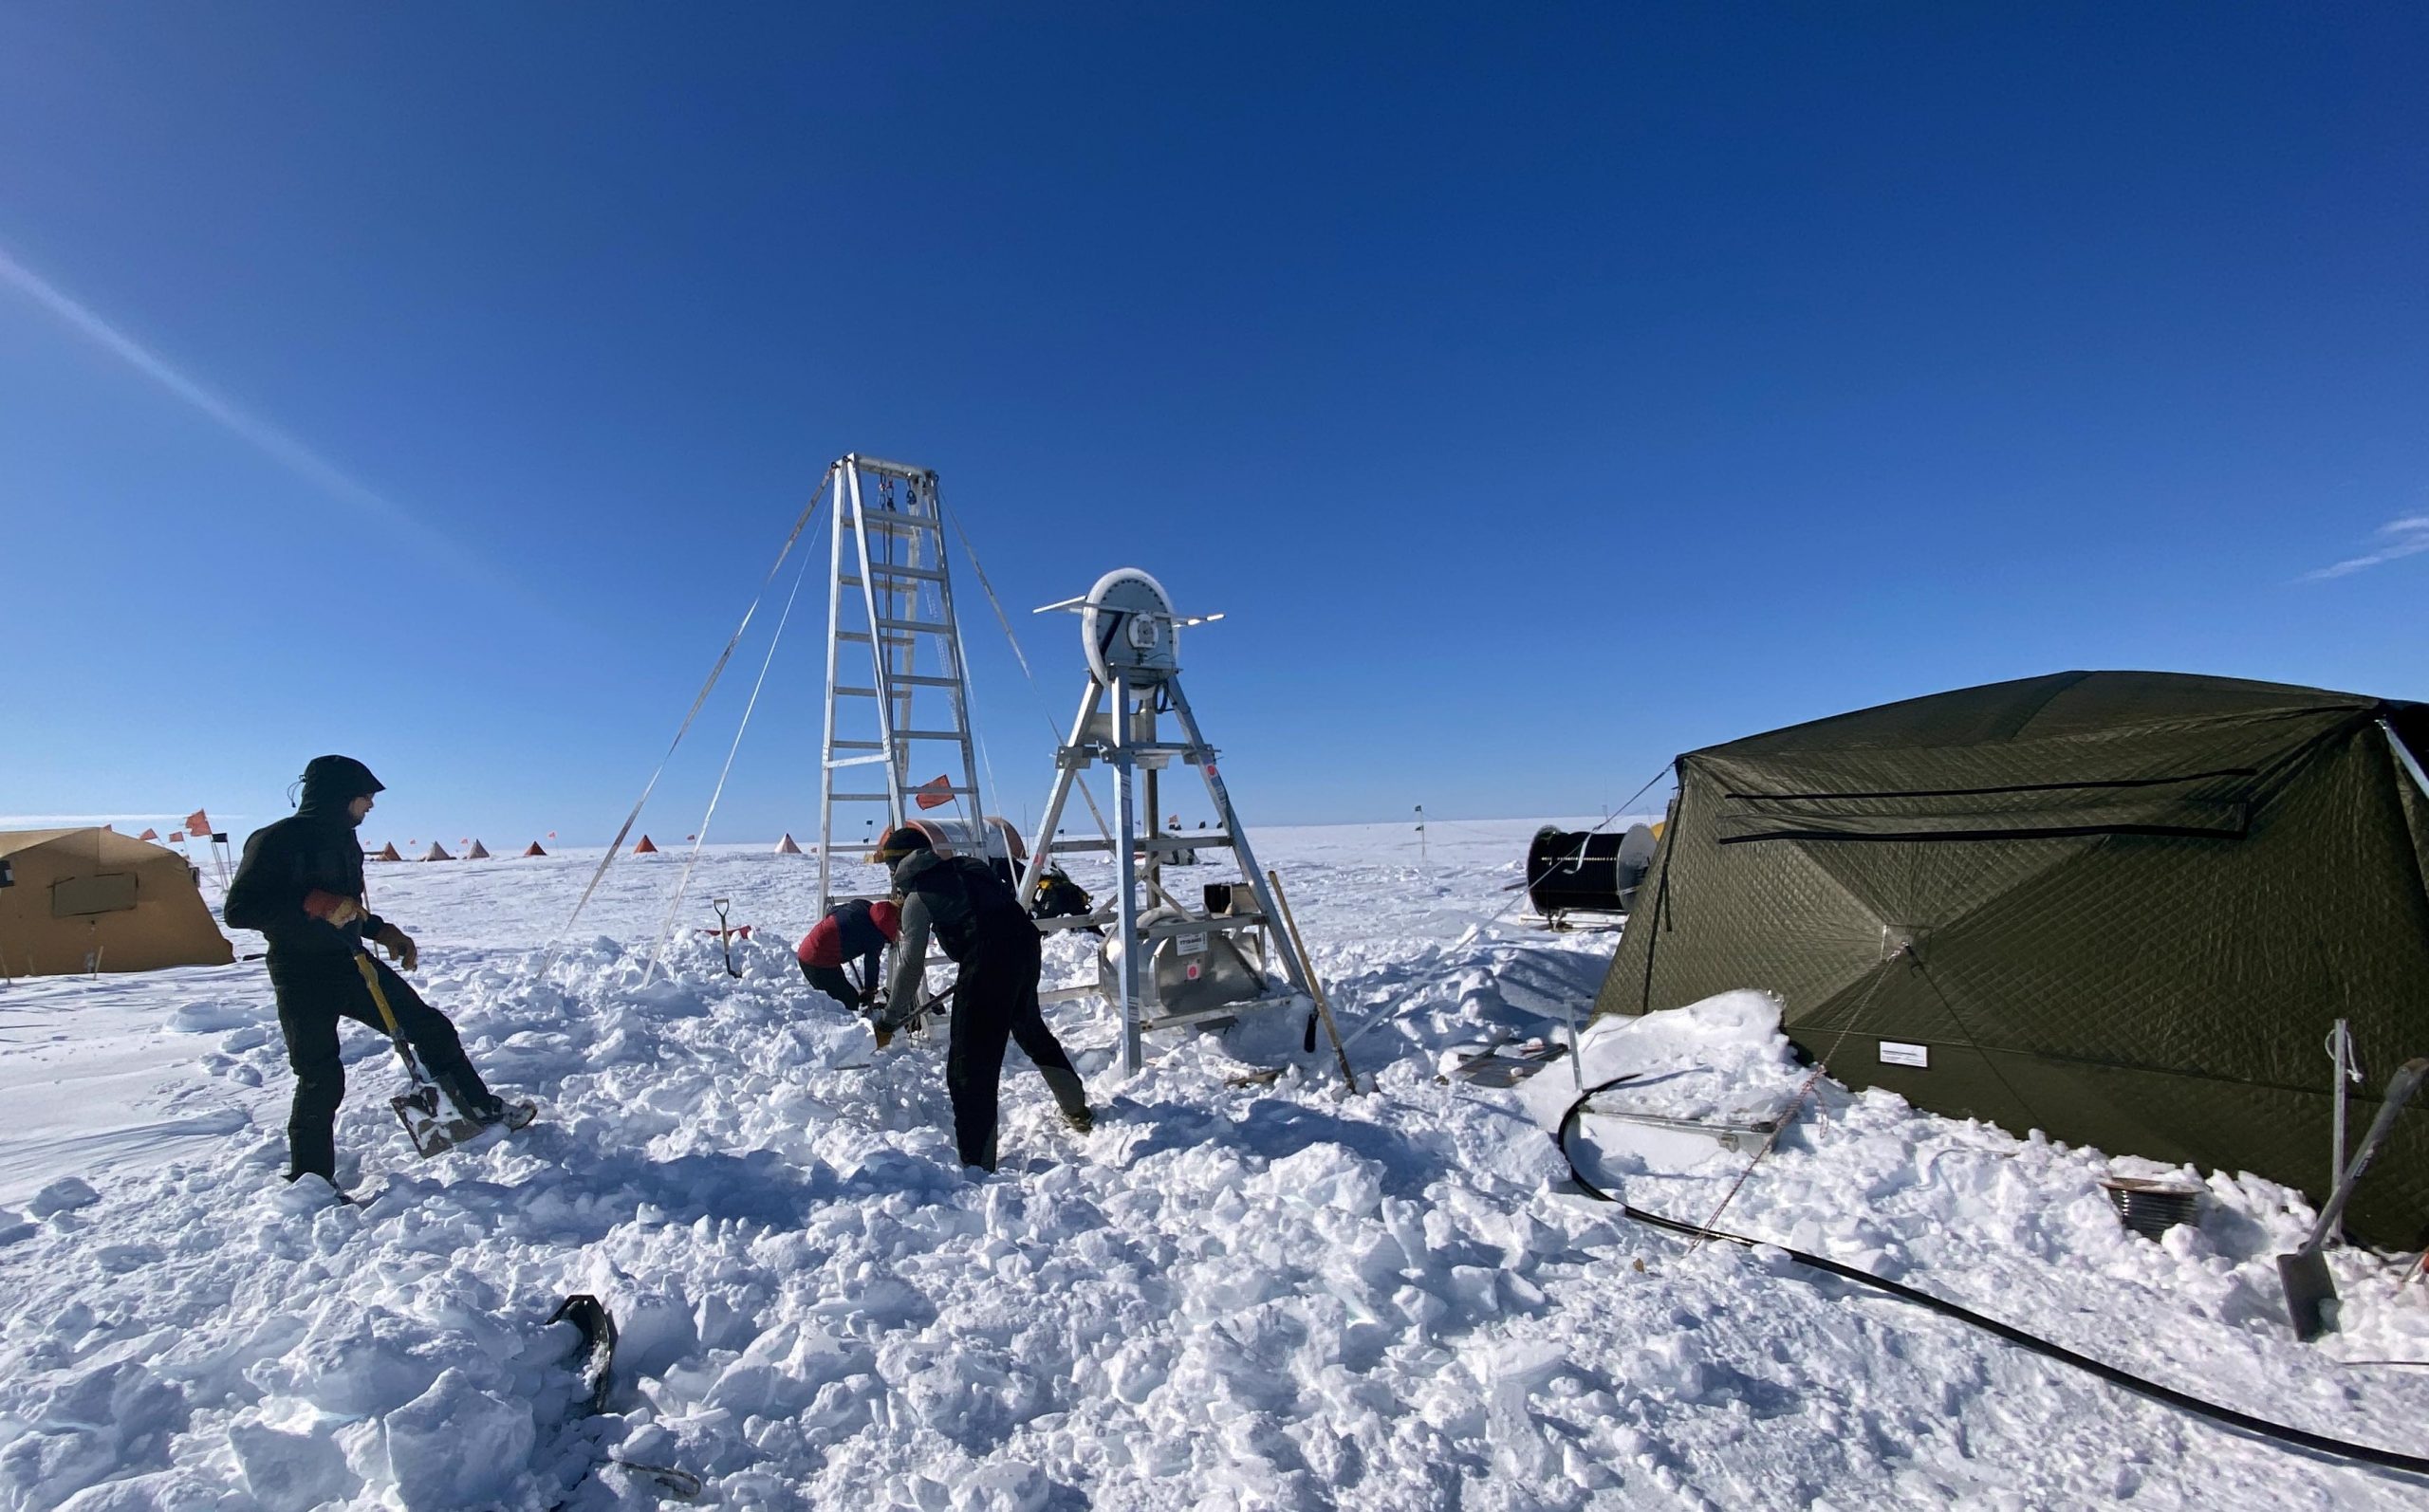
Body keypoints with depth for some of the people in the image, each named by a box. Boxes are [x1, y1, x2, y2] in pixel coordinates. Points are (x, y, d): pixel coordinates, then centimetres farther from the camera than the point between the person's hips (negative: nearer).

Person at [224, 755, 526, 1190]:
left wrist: (385, 932, 12)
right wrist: (315, 904, -29)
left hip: (352, 963, 8)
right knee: (321, 1079, -2)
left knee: (429, 1026, 5)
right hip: (303, 976, -7)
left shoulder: (344, 840, 12)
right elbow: (238, 910, -22)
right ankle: (309, 1180, 16)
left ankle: (483, 1110, 15)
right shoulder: (276, 841, -14)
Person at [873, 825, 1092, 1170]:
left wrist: (889, 1020, 8)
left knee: (970, 1065, -1)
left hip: (986, 961, -8)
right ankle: (1078, 1110, 46)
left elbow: (911, 965, -2)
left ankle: (977, 1164, -2)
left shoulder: (917, 896, 0)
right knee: (1031, 1029, 30)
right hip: (1025, 945, 8)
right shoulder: (968, 865, 18)